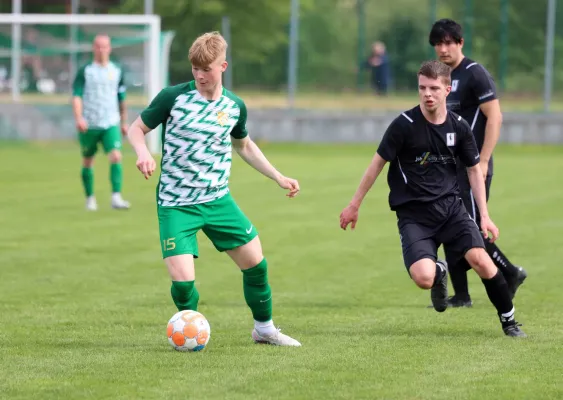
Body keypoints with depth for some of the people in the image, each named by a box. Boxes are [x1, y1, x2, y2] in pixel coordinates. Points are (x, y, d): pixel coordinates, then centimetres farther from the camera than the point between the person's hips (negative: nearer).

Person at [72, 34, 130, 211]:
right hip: (89, 124, -1)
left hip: (111, 124, 1)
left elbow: (122, 99, 18)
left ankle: (116, 197, -20)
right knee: (88, 162, 8)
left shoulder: (117, 71, 8)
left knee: (116, 157, -17)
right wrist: (79, 118, -26)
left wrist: (124, 122, 21)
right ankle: (90, 198, 24)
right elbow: (77, 96, -11)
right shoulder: (85, 71, -2)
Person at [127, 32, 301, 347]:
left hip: (218, 200, 4)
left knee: (256, 263, 4)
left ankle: (264, 329, 27)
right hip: (176, 205, -4)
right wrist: (143, 152, -23)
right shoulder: (173, 97, -11)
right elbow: (137, 128, -1)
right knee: (183, 280, -16)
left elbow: (244, 145, 21)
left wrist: (278, 177, 17)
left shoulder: (235, 107, 2)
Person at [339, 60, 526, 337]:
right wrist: (354, 205, 3)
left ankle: (509, 321, 4)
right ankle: (439, 271, 18)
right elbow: (378, 163, -2)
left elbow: (474, 170, 12)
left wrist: (484, 215, 7)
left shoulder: (459, 127, 0)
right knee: (423, 278, -23)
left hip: (450, 207, 3)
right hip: (413, 214, -3)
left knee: (480, 259, -19)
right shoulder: (405, 125, -11)